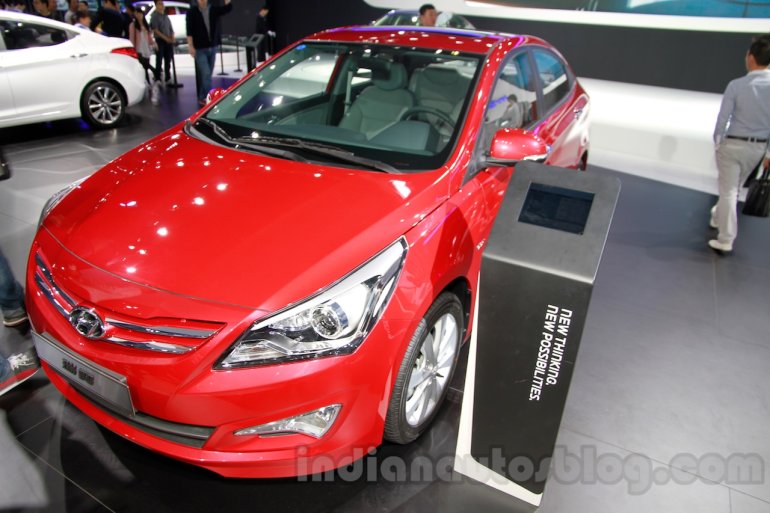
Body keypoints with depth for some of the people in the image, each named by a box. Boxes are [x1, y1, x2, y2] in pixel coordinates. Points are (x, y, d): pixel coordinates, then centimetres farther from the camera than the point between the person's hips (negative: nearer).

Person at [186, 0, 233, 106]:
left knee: (208, 74, 11)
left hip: (212, 47, 4)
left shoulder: (214, 9, 6)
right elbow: (189, 30, -7)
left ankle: (202, 98, 22)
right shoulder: (192, 11, -3)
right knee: (206, 74, -13)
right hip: (200, 49, -4)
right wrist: (191, 46, -14)